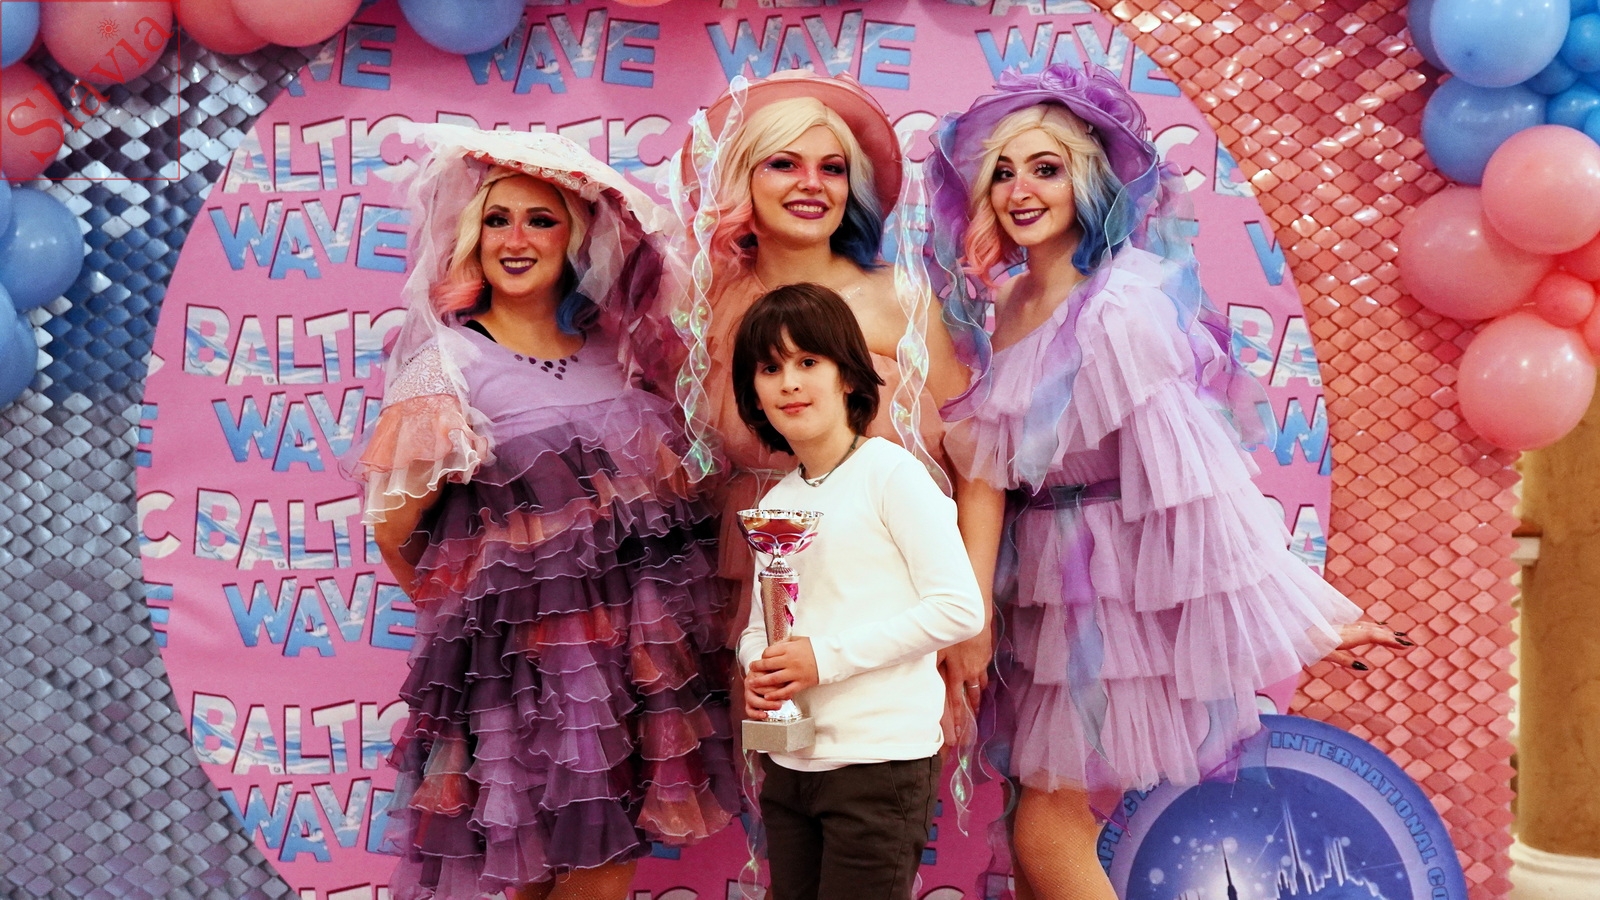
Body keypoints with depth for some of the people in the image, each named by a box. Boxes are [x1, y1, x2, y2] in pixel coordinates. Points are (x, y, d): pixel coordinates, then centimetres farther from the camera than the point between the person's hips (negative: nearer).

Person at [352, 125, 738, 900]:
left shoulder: (612, 351, 8)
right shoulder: (448, 363, -7)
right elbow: (393, 526, -7)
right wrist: (464, 607, 4)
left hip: (637, 647, 5)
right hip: (524, 654, -4)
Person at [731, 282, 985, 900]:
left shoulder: (889, 471, -9)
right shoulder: (776, 503, 11)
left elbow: (960, 608, -15)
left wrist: (827, 657, -17)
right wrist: (757, 669, -6)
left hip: (879, 762, -6)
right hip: (789, 764, 6)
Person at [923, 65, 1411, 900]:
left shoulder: (1123, 305, -19)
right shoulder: (1002, 307, 5)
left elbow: (1200, 471, -23)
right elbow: (986, 469, 4)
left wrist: (1303, 615, -23)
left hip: (1124, 594, -7)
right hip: (1047, 592, 8)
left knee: (1049, 831, -1)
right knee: (1039, 831, 16)